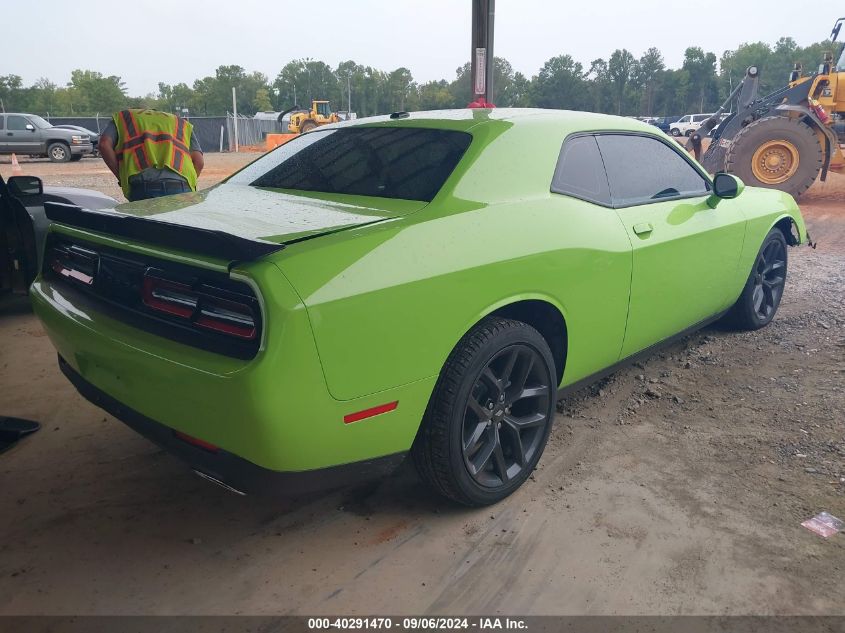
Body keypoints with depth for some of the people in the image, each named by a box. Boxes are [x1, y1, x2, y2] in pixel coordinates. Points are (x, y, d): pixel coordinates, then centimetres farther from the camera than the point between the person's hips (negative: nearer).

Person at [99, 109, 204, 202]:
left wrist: (122, 179, 13)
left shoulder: (122, 118, 29)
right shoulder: (183, 124, 31)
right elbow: (198, 161, 14)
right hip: (180, 187, 1)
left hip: (142, 187, -1)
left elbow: (104, 144, 10)